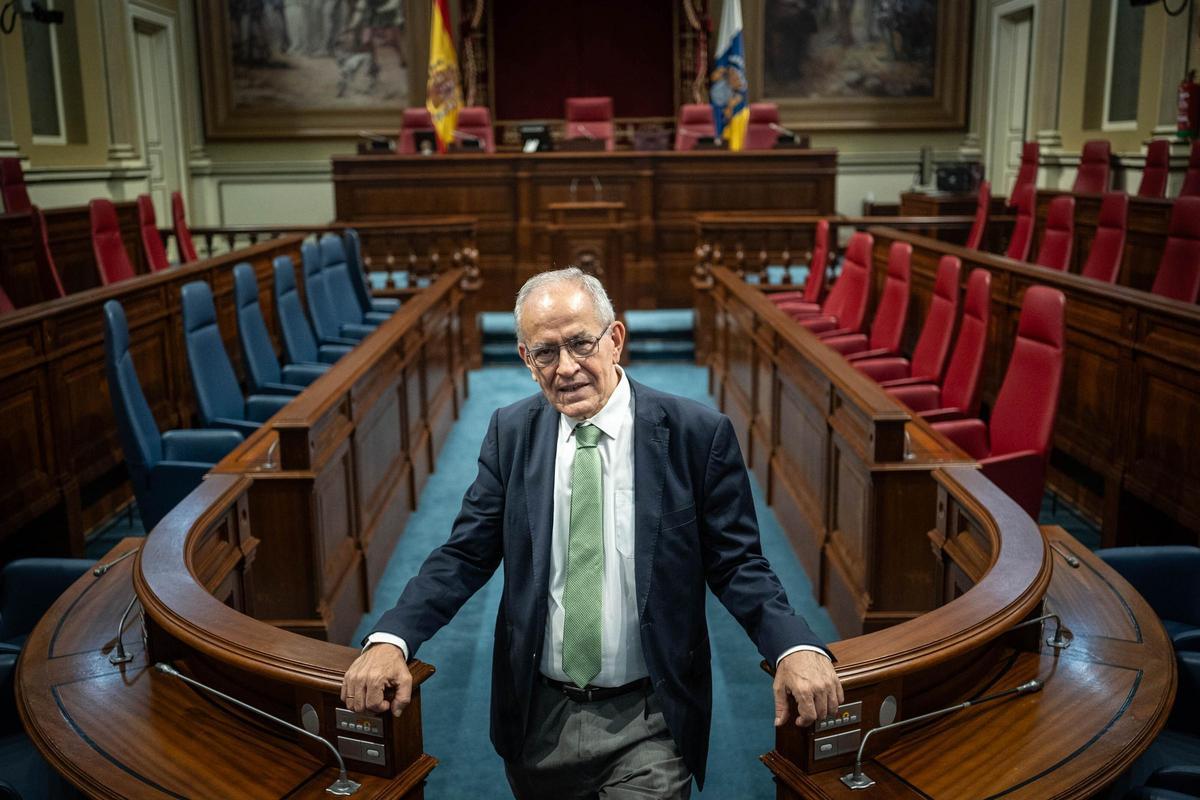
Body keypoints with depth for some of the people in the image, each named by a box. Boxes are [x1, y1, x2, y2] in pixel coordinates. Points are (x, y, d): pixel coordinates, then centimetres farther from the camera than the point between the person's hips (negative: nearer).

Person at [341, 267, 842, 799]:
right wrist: (390, 638, -19)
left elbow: (737, 565, -8)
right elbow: (465, 556, -2)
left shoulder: (698, 433, -11)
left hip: (648, 724, -3)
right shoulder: (510, 432, -2)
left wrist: (796, 647, -26)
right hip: (538, 719, 4)